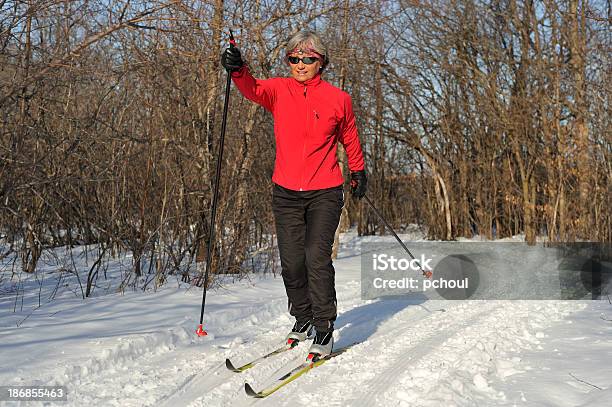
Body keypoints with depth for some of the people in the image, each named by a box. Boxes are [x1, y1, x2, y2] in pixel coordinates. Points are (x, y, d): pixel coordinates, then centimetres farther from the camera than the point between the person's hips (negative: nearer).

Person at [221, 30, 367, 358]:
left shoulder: (338, 98, 0)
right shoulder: (279, 91, 2)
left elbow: (350, 138, 15)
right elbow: (252, 89, -18)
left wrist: (358, 171, 26)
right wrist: (237, 70, -39)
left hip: (325, 193, -2)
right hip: (286, 193, 2)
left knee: (317, 257, -13)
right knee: (291, 262, 7)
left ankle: (324, 329, -2)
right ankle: (302, 319, 28)